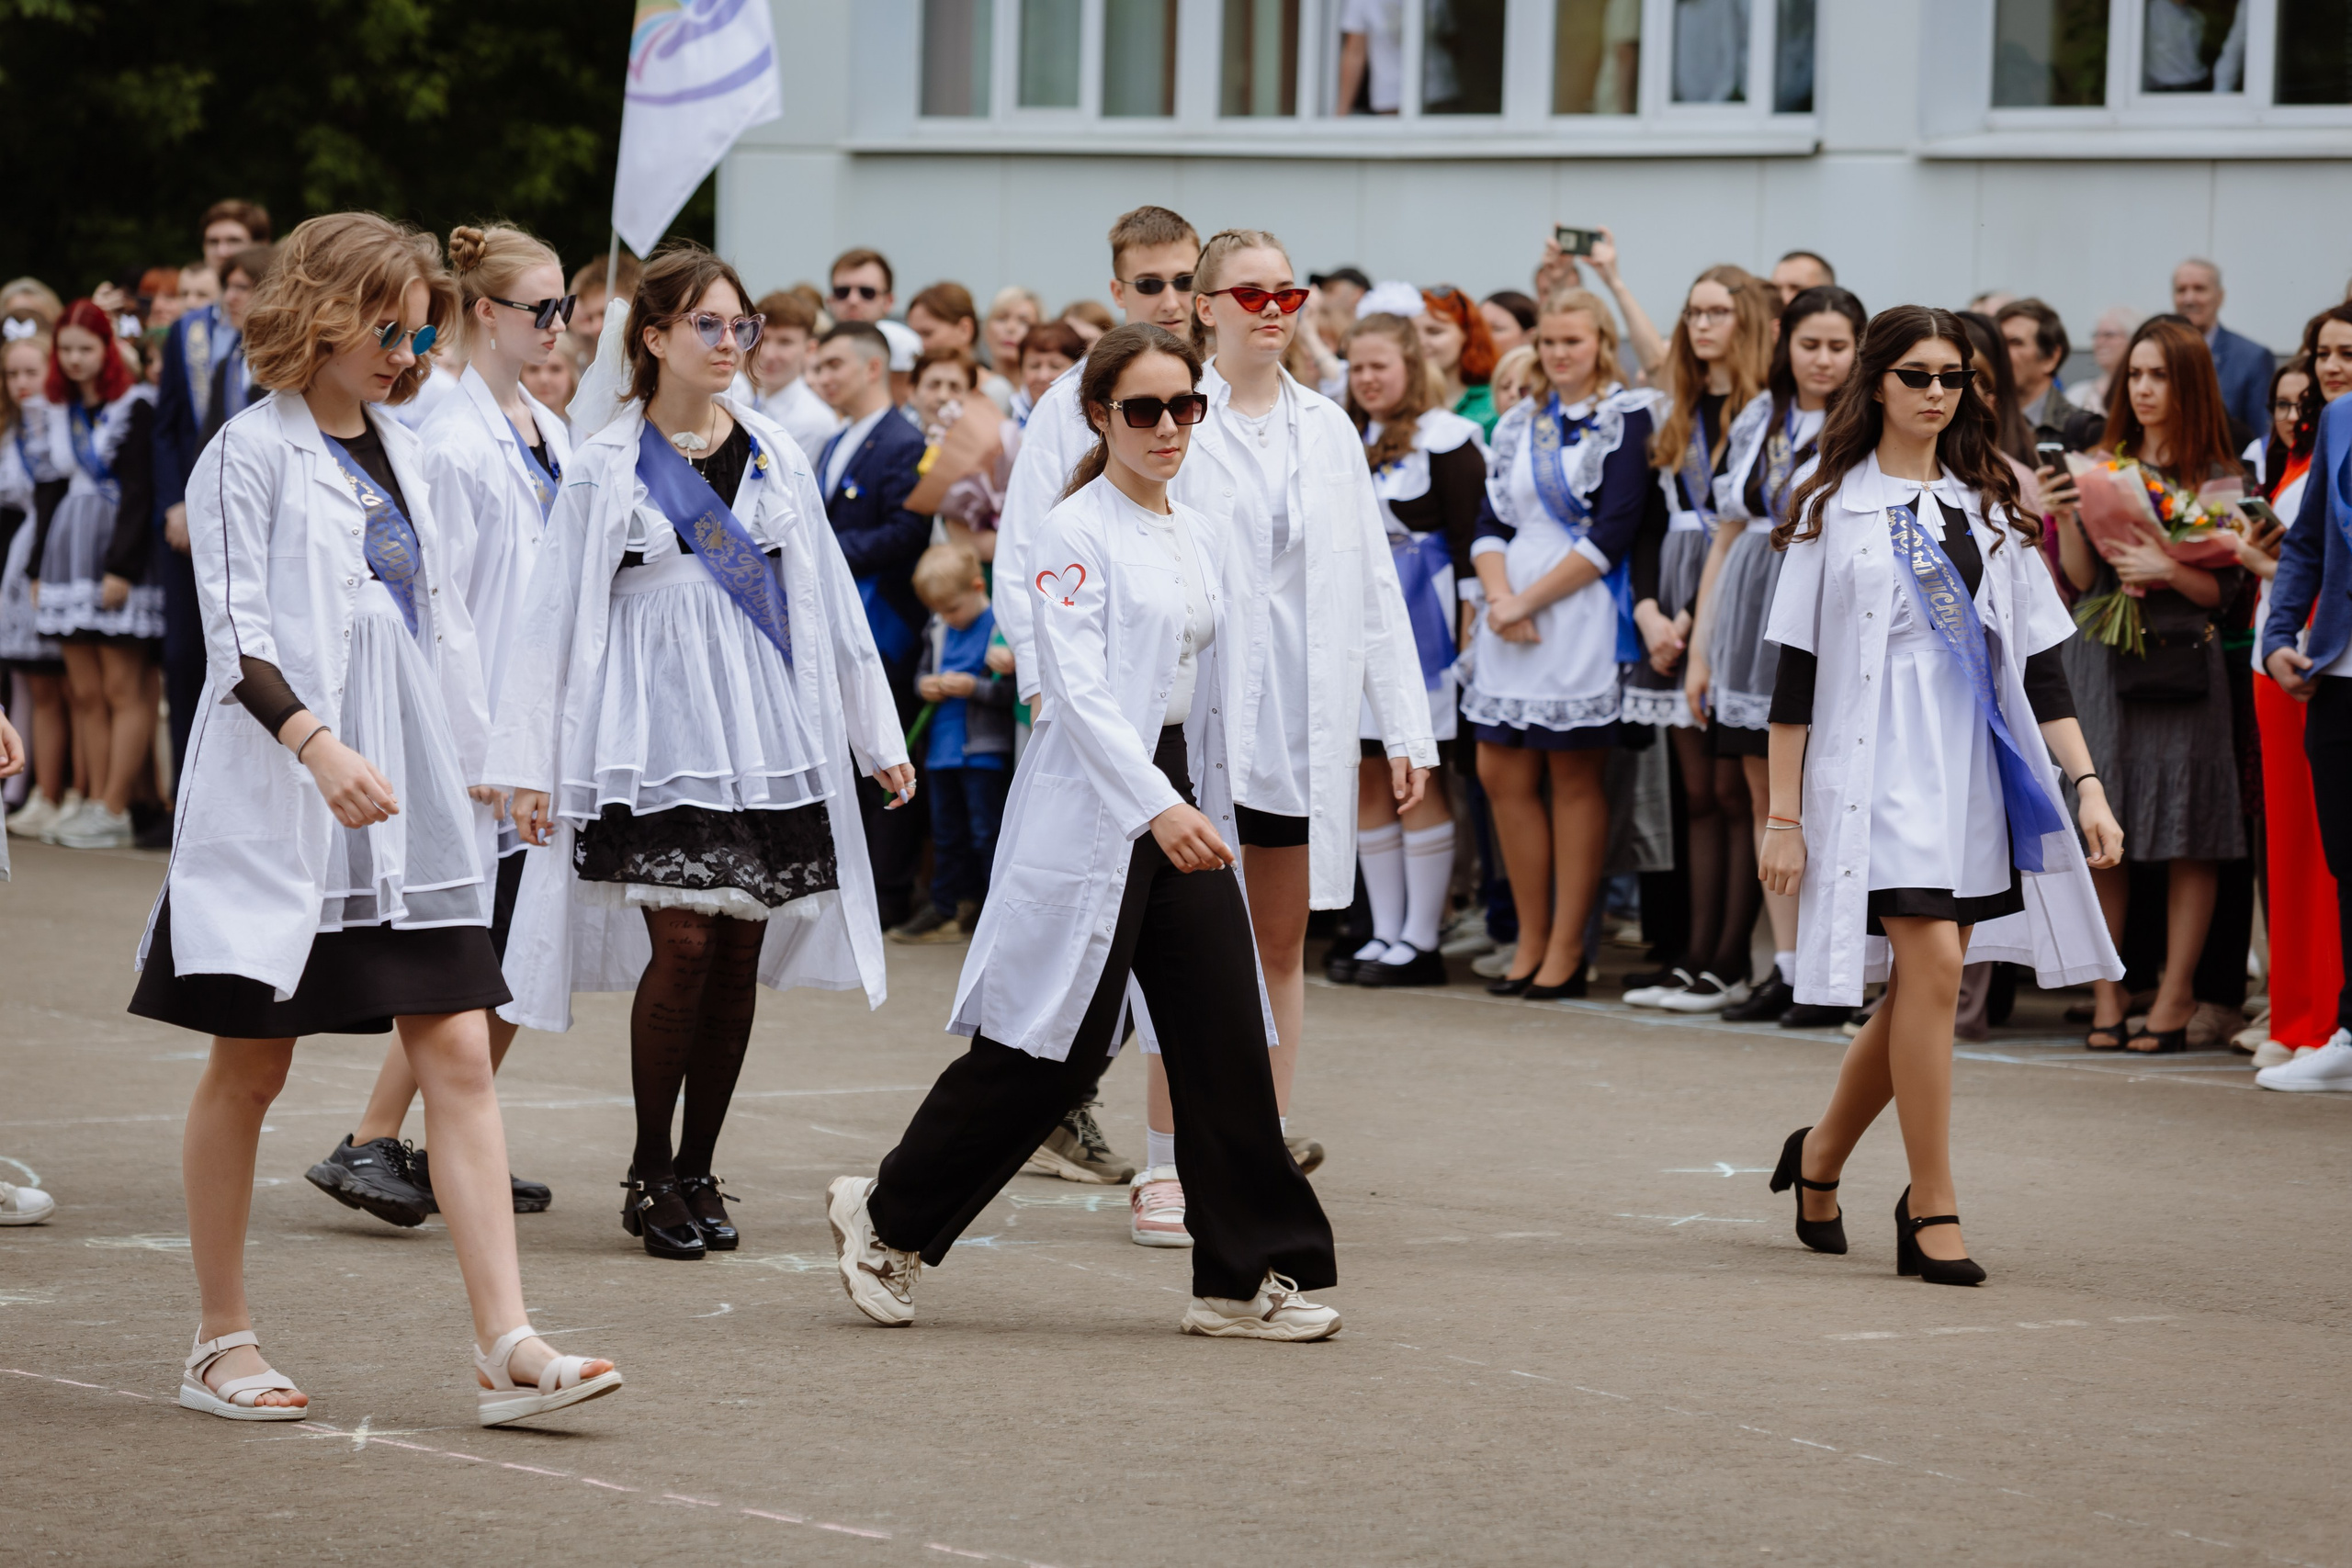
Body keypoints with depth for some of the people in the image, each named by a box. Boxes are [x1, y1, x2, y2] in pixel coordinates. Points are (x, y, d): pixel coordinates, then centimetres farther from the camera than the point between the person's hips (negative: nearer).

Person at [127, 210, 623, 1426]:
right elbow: (235, 638, -14)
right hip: (277, 809, -6)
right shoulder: (253, 452, -6)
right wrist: (318, 746, -27)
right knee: (249, 1066, 4)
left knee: (459, 1057, -4)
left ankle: (507, 1347, -9)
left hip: (411, 805, 6)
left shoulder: (400, 456, 15)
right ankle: (221, 1341, 14)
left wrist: (480, 764, 18)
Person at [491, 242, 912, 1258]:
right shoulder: (605, 466, 2)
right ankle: (650, 1176, 0)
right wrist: (528, 764, -1)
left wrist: (878, 735, 14)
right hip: (655, 731, -4)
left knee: (741, 954, 2)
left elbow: (830, 601, 15)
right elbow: (554, 615, 2)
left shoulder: (774, 459, 11)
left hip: (766, 734, 4)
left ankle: (697, 1171, 12)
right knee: (681, 944, -12)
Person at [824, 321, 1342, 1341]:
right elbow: (1079, 687, -20)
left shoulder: (1201, 540, 13)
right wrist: (1155, 806, -31)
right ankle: (888, 1218, 14)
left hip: (1182, 805, 7)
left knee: (1224, 1042, 1)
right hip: (1094, 809, -7)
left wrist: (1204, 806, 17)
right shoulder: (1074, 531, -10)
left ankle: (1245, 1278, 5)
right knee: (1054, 1048, -3)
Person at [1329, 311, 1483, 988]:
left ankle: (1420, 941, -2)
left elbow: (1470, 536, -11)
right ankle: (1385, 933, 12)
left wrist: (1466, 617, -16)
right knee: (1367, 782, 7)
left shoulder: (1443, 438, -8)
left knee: (1417, 780, -5)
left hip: (1418, 621, -8)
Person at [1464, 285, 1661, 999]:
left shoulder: (1627, 418, -3)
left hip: (1584, 613, -6)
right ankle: (1531, 939, 13)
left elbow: (1614, 531, -11)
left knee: (1573, 778, -3)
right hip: (1511, 614, 6)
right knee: (1502, 774, 3)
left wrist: (1530, 598, -12)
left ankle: (1566, 949, 2)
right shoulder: (1519, 424, 15)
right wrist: (1499, 594, -8)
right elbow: (1491, 521, 11)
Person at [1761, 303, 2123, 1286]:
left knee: (1919, 991, 5)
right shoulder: (1833, 507, 3)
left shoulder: (1991, 512, 14)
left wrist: (2087, 783, 3)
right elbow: (1795, 670, 1)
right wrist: (1783, 813, -3)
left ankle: (1822, 1155, 29)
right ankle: (1930, 1207, -10)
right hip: (1878, 768, -4)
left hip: (1975, 773, 4)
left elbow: (2040, 661, 12)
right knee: (1933, 966, -17)